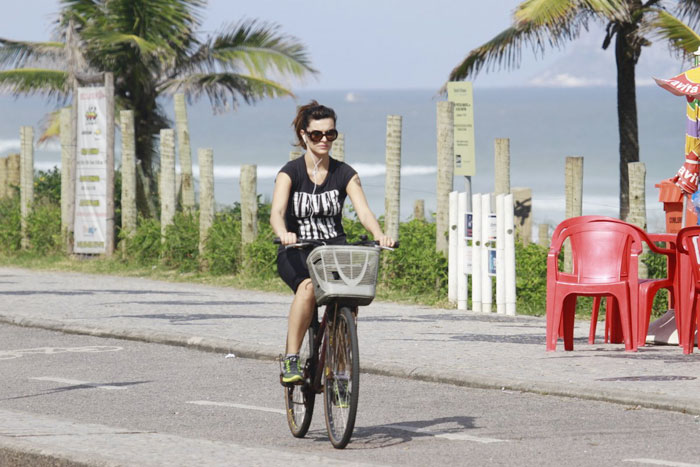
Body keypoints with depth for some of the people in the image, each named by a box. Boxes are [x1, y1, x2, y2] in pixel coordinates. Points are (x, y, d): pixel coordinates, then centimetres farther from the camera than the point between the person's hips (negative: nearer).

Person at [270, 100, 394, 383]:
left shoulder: (344, 174, 2)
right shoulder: (291, 172, -5)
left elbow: (363, 211, -11)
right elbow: (277, 213, -20)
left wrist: (379, 235, -33)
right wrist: (284, 233, -44)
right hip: (297, 253, -2)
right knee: (308, 287, -35)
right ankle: (291, 360, -26)